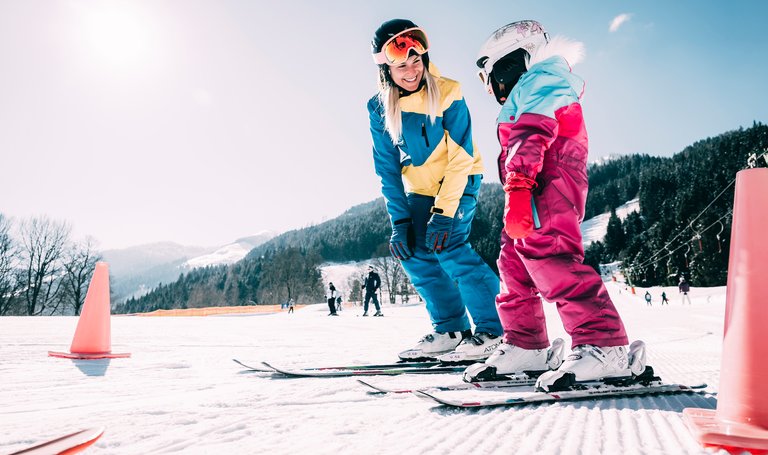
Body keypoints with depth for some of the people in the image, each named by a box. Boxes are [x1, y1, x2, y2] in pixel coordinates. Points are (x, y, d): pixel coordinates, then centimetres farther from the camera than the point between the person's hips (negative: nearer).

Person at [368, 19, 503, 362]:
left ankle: (491, 329, -8)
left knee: (446, 245, -21)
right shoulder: (380, 108, -8)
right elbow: (387, 169, -5)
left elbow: (460, 158, -21)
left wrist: (444, 212, -26)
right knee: (413, 253, -3)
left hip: (459, 181, -5)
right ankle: (450, 329, 11)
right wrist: (399, 221, -11)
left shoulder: (447, 94, -20)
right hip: (419, 187, 5)